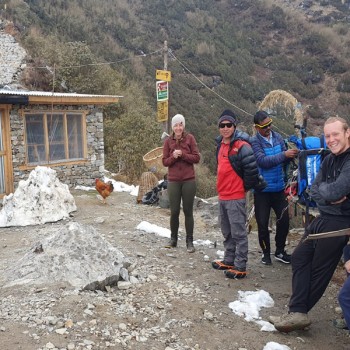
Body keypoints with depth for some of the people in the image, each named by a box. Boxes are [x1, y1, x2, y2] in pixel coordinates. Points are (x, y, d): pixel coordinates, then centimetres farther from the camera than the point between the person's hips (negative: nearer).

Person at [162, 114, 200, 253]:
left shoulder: (190, 138, -2)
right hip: (173, 181, 1)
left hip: (189, 180, -1)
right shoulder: (168, 141, 2)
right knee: (174, 211, 6)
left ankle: (189, 241, 14)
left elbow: (196, 158, -4)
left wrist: (183, 154, -17)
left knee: (188, 211, 5)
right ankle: (173, 238, 23)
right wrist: (173, 156, -16)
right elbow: (164, 162, 2)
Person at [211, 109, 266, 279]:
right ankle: (229, 260, 31)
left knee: (238, 233, -3)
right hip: (222, 196, 9)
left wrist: (246, 186, -6)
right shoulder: (220, 144, 11)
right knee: (227, 232, 18)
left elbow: (251, 168, -18)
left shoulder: (241, 146, -16)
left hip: (236, 197, -9)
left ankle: (240, 267, 4)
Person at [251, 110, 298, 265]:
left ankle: (280, 251, 24)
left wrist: (292, 154, -18)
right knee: (263, 223, 4)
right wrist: (284, 155, -29)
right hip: (262, 190, -4)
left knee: (284, 220, 5)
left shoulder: (277, 137, 3)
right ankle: (266, 252, 23)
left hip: (279, 188, 4)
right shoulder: (254, 142, -11)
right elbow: (263, 161, -24)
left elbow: (284, 159, 4)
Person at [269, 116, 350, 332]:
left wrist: (323, 190, -6)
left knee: (320, 268, 2)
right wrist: (330, 196, -15)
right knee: (300, 257, 5)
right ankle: (297, 312, 6)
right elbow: (314, 191, 5)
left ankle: (299, 311, 16)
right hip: (323, 218, 9)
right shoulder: (329, 160, 10)